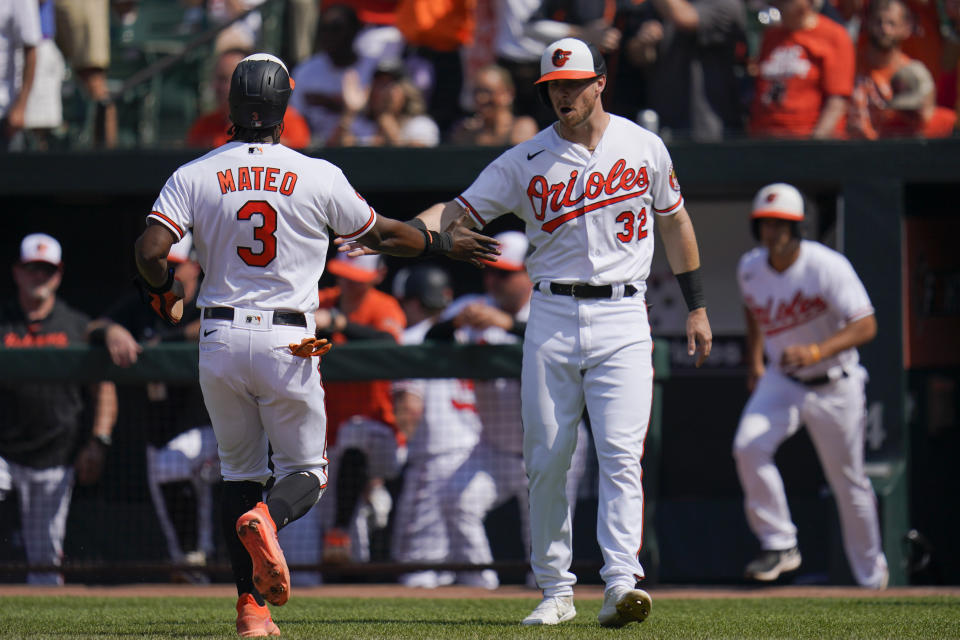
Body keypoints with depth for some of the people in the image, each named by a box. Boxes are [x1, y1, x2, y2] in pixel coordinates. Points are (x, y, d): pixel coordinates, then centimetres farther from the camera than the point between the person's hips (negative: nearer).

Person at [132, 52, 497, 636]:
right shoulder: (318, 177, -4)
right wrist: (443, 244, 25)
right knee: (306, 470, 12)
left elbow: (150, 250, -11)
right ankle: (267, 518, -24)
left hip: (220, 341, 2)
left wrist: (166, 294, 11)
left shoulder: (194, 177, -2)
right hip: (287, 344, -2)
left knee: (239, 472, 16)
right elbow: (382, 235, 7)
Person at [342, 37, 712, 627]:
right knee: (547, 460, 1)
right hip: (552, 320, 2)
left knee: (622, 455, -14)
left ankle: (621, 584, -21)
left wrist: (697, 308, 15)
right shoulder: (526, 161, 3)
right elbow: (460, 211, -2)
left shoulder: (644, 148, 4)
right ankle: (557, 591, 10)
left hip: (622, 319, -1)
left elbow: (675, 221, 15)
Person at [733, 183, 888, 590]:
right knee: (749, 446, -23)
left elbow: (866, 326, -30)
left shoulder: (827, 267, -23)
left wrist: (816, 352, -43)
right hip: (781, 382, 4)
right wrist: (754, 363, 18)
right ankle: (779, 544, -12)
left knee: (849, 483, 7)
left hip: (835, 388, -4)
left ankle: (871, 574, 28)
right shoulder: (750, 268, -6)